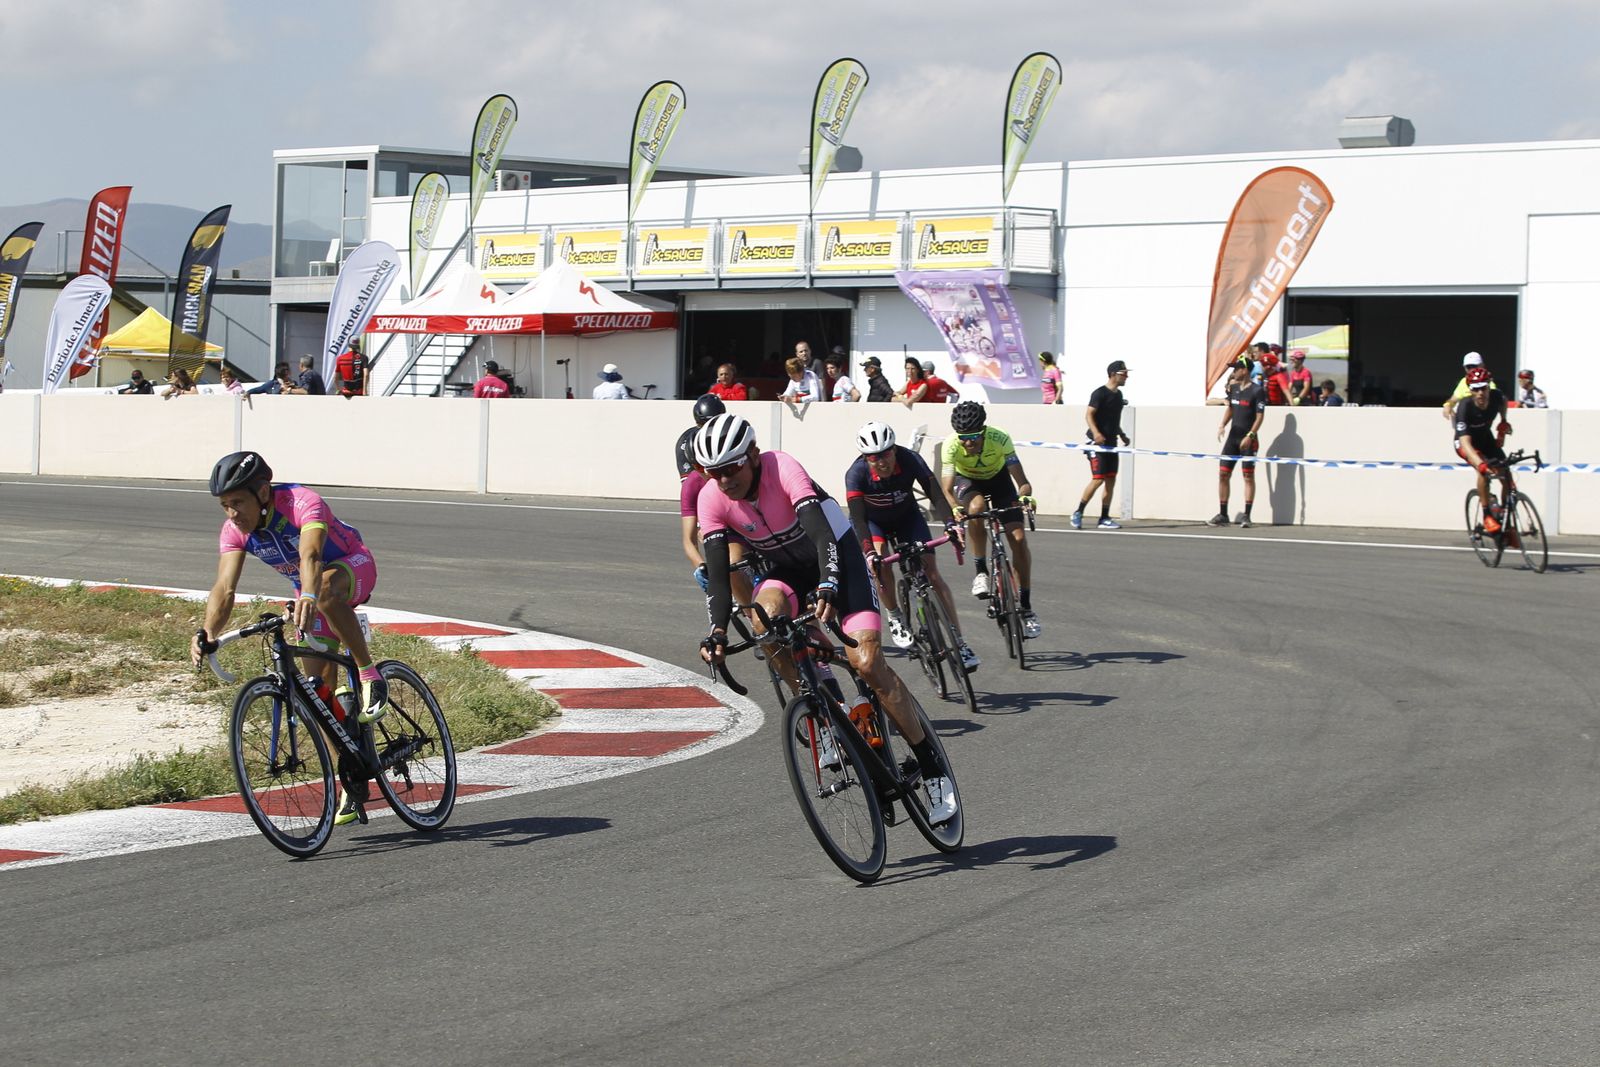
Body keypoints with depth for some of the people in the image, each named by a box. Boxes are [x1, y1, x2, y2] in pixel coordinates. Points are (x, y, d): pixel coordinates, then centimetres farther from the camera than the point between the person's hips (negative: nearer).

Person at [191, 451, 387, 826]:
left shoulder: (303, 503, -34)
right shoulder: (235, 529, -18)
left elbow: (310, 554, -52)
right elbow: (225, 587, -30)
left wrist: (310, 597, -71)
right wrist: (207, 633, -48)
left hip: (354, 568, -6)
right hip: (308, 593, 6)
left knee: (326, 588, -42)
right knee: (321, 690, 2)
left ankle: (370, 676, -27)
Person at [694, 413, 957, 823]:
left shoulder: (782, 468, -29)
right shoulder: (712, 499, -17)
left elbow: (823, 534, -38)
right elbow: (717, 573, -20)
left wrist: (827, 589, -55)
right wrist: (717, 631, -36)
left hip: (835, 555, -4)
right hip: (785, 567, 4)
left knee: (867, 663, -19)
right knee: (767, 613, -33)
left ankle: (933, 768, -7)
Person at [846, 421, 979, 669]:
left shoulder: (910, 460, -29)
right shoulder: (856, 474, -32)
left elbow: (935, 493, -34)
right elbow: (857, 517, -37)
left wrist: (950, 524, -51)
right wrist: (869, 552, -51)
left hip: (907, 516, 1)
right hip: (872, 520, -1)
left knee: (932, 573, -11)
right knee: (880, 563, -30)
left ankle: (959, 642, -11)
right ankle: (896, 619, -5)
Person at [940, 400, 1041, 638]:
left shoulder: (999, 439, -33)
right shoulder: (951, 446, -33)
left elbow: (1022, 481, -35)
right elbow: (946, 488, -36)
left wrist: (1025, 496, -57)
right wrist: (955, 509, -57)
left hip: (998, 478, 1)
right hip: (967, 481, -1)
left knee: (1019, 539, -13)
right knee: (976, 507, -37)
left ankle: (1026, 606, 0)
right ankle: (980, 571, -20)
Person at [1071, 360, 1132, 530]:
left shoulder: (1118, 394, 15)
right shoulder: (1100, 393, -11)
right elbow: (1088, 414, -17)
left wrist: (1122, 435, 21)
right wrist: (1096, 433, -31)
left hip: (1111, 443, 8)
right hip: (1097, 443, -8)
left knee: (1111, 481, 4)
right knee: (1098, 479, -12)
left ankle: (1104, 519, 8)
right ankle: (1078, 513, 1)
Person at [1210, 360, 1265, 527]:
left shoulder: (1257, 390, -9)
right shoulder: (1233, 387, 12)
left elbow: (1260, 416, -12)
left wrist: (1250, 436, -20)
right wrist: (1222, 425, 8)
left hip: (1248, 439, -7)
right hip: (1232, 436, 7)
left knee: (1248, 476, -2)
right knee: (1223, 474, 2)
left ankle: (1246, 516, -1)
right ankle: (1222, 515, 8)